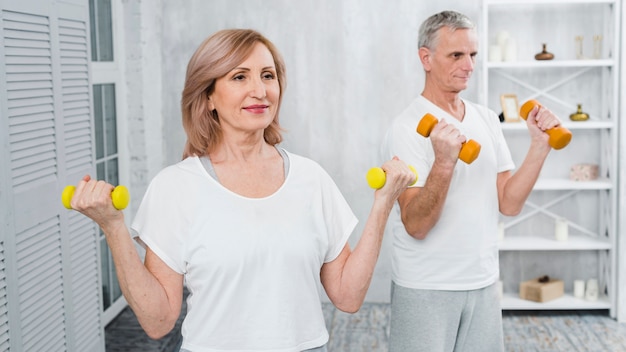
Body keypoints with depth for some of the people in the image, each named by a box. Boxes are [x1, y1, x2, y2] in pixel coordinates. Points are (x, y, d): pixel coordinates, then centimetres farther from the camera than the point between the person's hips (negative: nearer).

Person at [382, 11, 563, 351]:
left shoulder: (487, 120, 6)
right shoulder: (407, 128, -13)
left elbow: (510, 203, 2)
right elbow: (415, 225, -19)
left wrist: (539, 146, -9)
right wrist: (444, 162, -33)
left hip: (484, 284, 5)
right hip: (425, 289, -5)